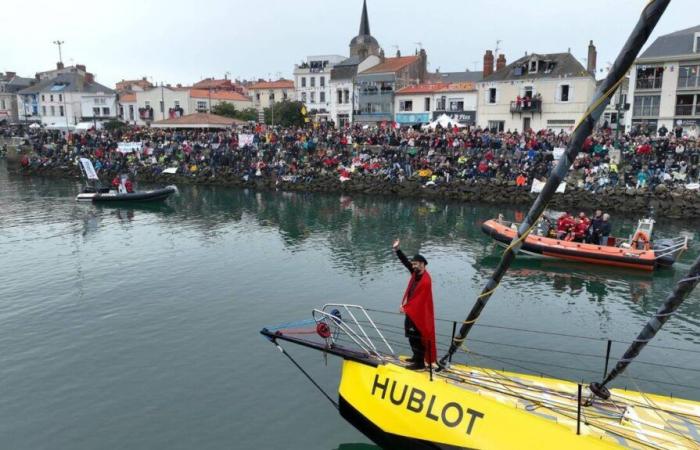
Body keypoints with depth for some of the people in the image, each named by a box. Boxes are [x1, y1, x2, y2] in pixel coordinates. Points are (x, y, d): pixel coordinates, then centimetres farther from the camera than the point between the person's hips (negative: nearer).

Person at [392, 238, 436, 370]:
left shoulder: (425, 281, -25)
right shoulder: (416, 273, 0)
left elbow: (419, 299, -24)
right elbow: (405, 261, -1)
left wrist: (406, 307, -18)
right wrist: (397, 249, -11)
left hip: (418, 313, -9)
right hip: (411, 310, 9)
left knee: (416, 337, -2)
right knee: (411, 335, 20)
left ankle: (420, 363, 8)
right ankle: (416, 357, 35)